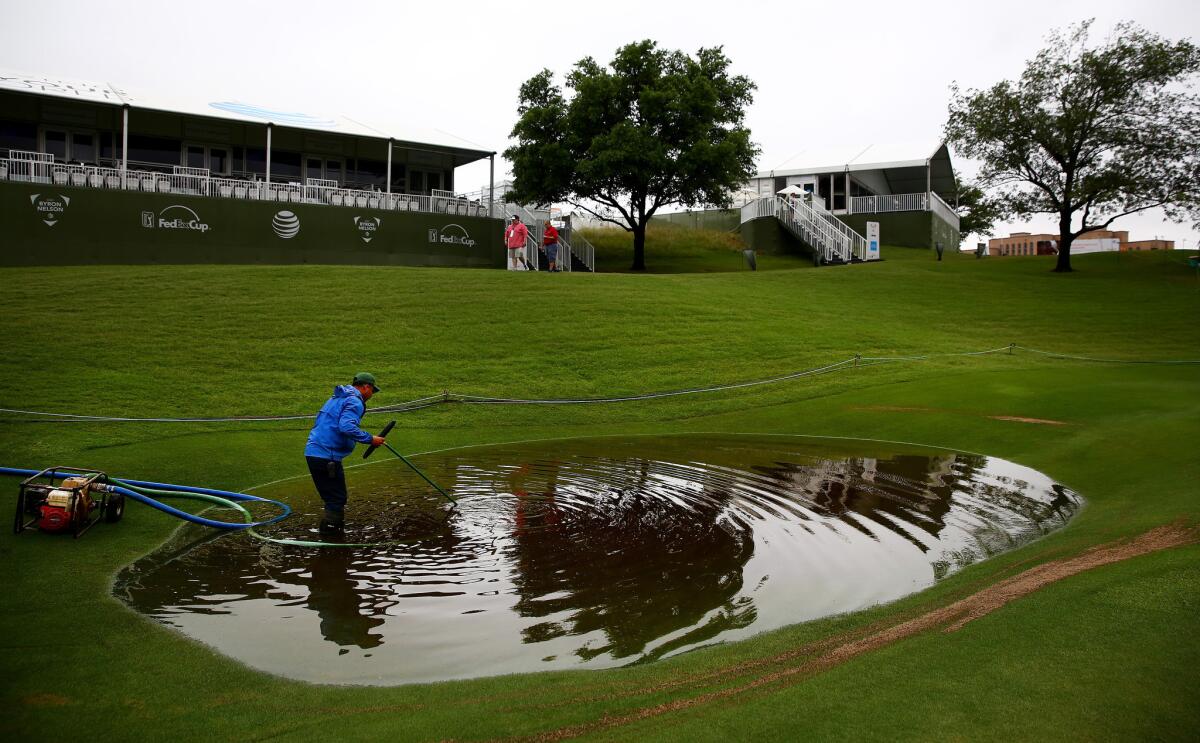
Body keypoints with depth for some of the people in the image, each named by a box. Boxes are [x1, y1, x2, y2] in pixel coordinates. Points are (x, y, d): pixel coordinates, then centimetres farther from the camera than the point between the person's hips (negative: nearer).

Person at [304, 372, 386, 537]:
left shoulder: (336, 399, 22)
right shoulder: (354, 402, -9)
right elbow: (347, 427, -26)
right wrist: (370, 439, -20)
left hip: (312, 452, 10)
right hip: (327, 456, -10)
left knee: (331, 496, 19)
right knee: (337, 498, 0)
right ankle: (329, 530, 0)